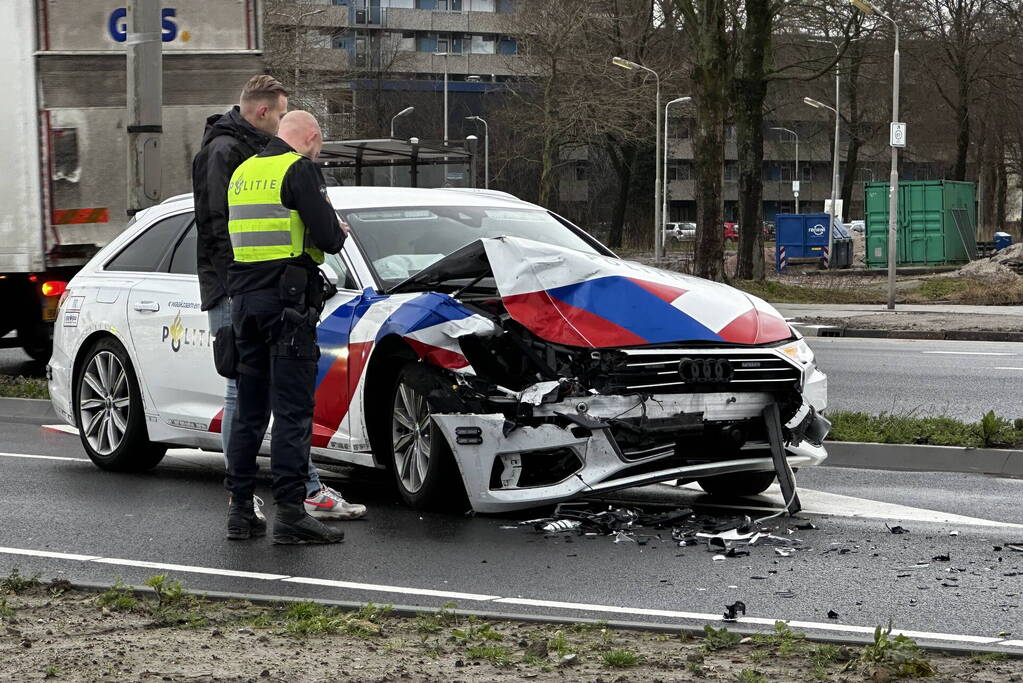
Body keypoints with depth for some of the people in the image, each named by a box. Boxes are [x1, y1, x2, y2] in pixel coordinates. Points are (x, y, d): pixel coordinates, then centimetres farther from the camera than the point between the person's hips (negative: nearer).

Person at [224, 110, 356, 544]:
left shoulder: (243, 171, 16)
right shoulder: (299, 169, -8)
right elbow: (327, 236, -15)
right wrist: (338, 235, 8)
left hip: (244, 297, 7)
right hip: (287, 300, -7)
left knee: (249, 408, 13)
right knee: (292, 409, -6)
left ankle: (239, 508, 14)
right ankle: (289, 511, -8)